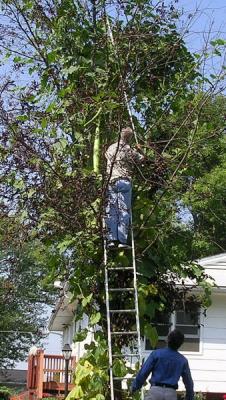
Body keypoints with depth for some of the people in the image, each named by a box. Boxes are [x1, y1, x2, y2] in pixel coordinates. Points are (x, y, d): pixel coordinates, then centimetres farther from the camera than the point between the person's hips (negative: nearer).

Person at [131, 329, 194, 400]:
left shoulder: (156, 354, -2)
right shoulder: (183, 360, 6)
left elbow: (143, 372, -1)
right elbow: (188, 381, 15)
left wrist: (134, 387, 11)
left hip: (155, 391, -2)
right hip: (171, 394, 2)